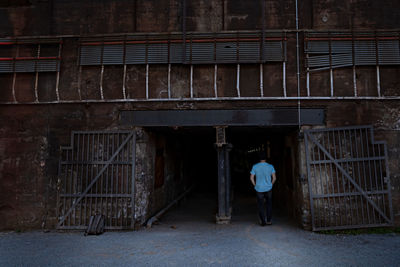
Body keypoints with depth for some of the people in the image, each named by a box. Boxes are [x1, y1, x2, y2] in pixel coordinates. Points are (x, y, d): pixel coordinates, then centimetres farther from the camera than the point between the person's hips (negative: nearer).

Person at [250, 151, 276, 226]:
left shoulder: (255, 166, -7)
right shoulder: (270, 166, -5)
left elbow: (251, 178, -6)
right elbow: (274, 178, -4)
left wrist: (255, 185, 6)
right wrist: (271, 185, 10)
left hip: (259, 189, -1)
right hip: (268, 188, 1)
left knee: (261, 206, 9)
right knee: (269, 204, 16)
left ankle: (262, 221, 12)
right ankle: (269, 221, 19)